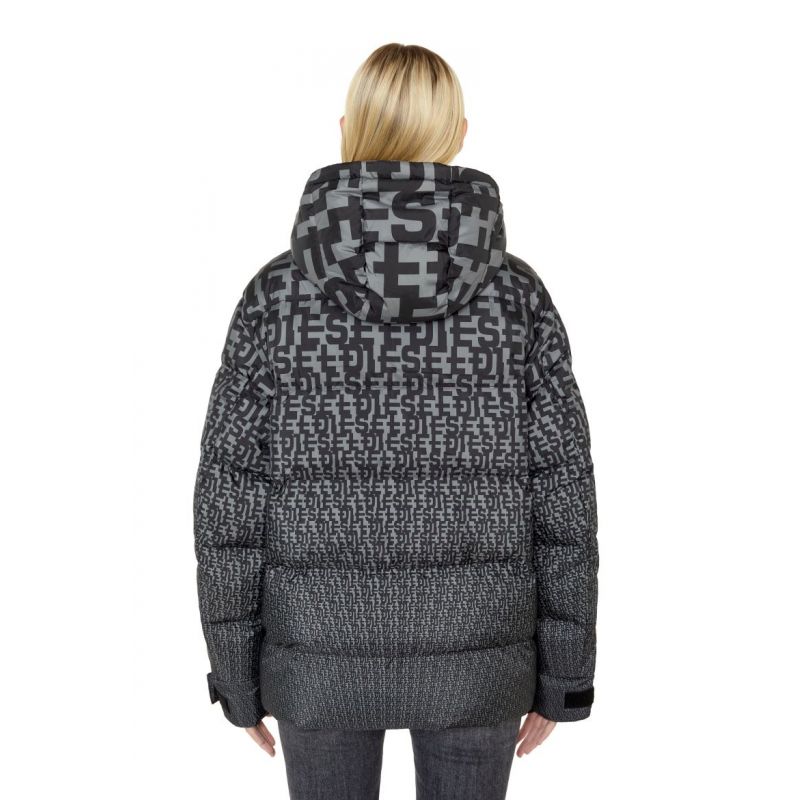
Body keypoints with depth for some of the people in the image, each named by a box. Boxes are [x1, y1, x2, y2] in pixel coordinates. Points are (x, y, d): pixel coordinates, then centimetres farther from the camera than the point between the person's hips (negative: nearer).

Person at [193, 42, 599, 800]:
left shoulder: (278, 292, -10)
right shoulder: (517, 293, -9)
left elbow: (231, 501, -9)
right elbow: (561, 500, -9)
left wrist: (236, 669, 5)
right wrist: (562, 673, 4)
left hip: (325, 650, 0)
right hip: (471, 652, 1)